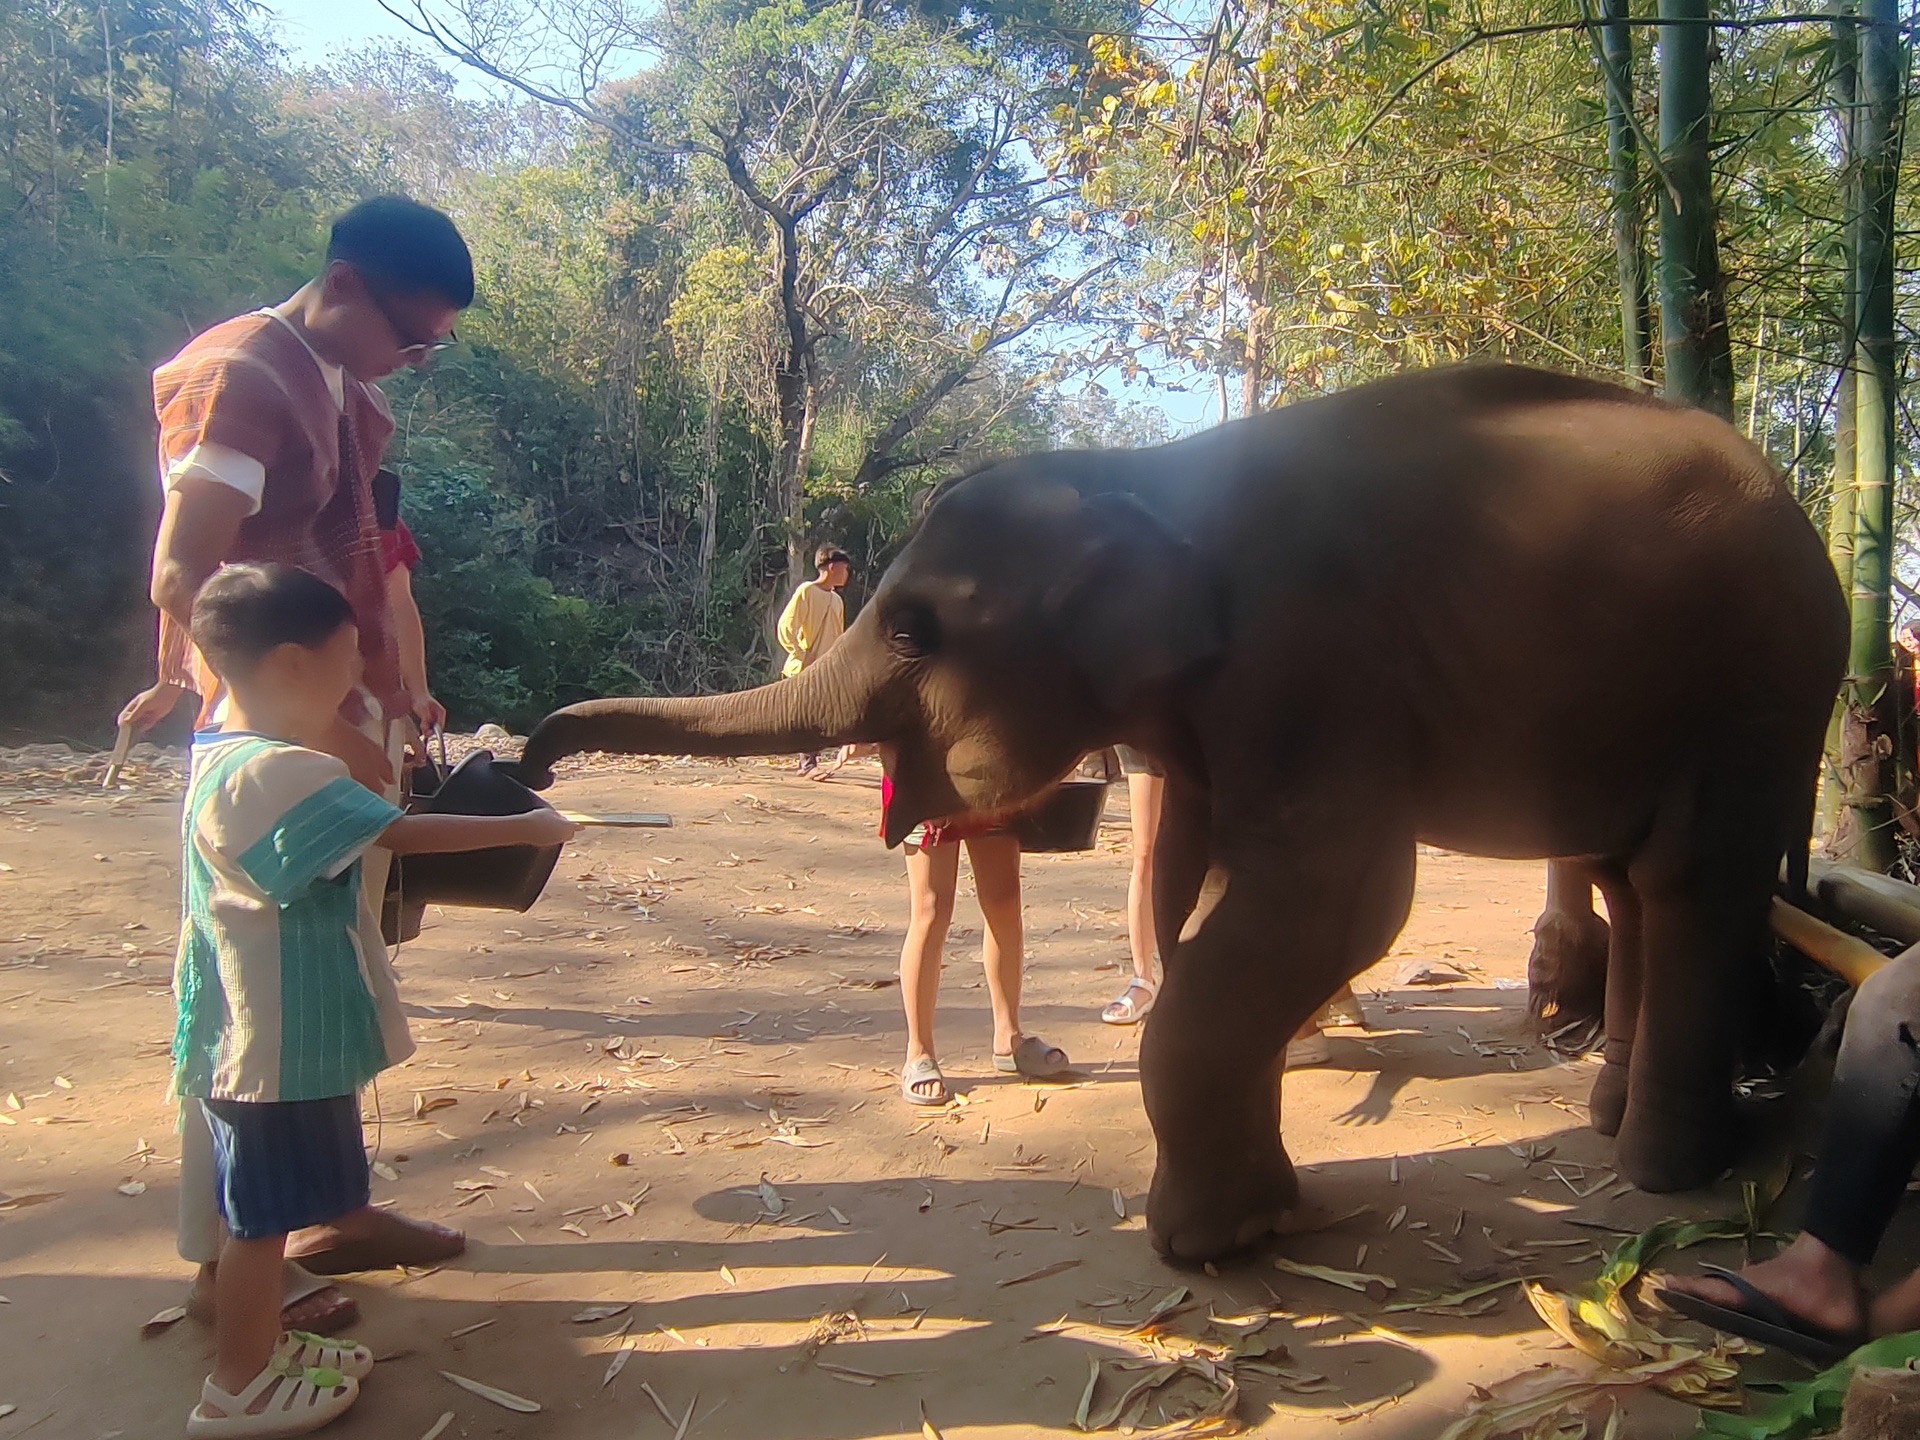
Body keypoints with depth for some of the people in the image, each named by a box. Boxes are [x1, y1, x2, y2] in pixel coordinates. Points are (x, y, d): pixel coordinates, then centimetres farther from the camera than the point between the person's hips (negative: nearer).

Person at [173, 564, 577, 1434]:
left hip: (274, 1035, 10)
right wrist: (525, 827, -18)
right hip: (279, 1044, -10)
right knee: (269, 1215, 4)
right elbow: (402, 833, -26)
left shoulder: (226, 759, 9)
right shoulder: (276, 773, -25)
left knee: (271, 1209, 22)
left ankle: (260, 1345, 37)